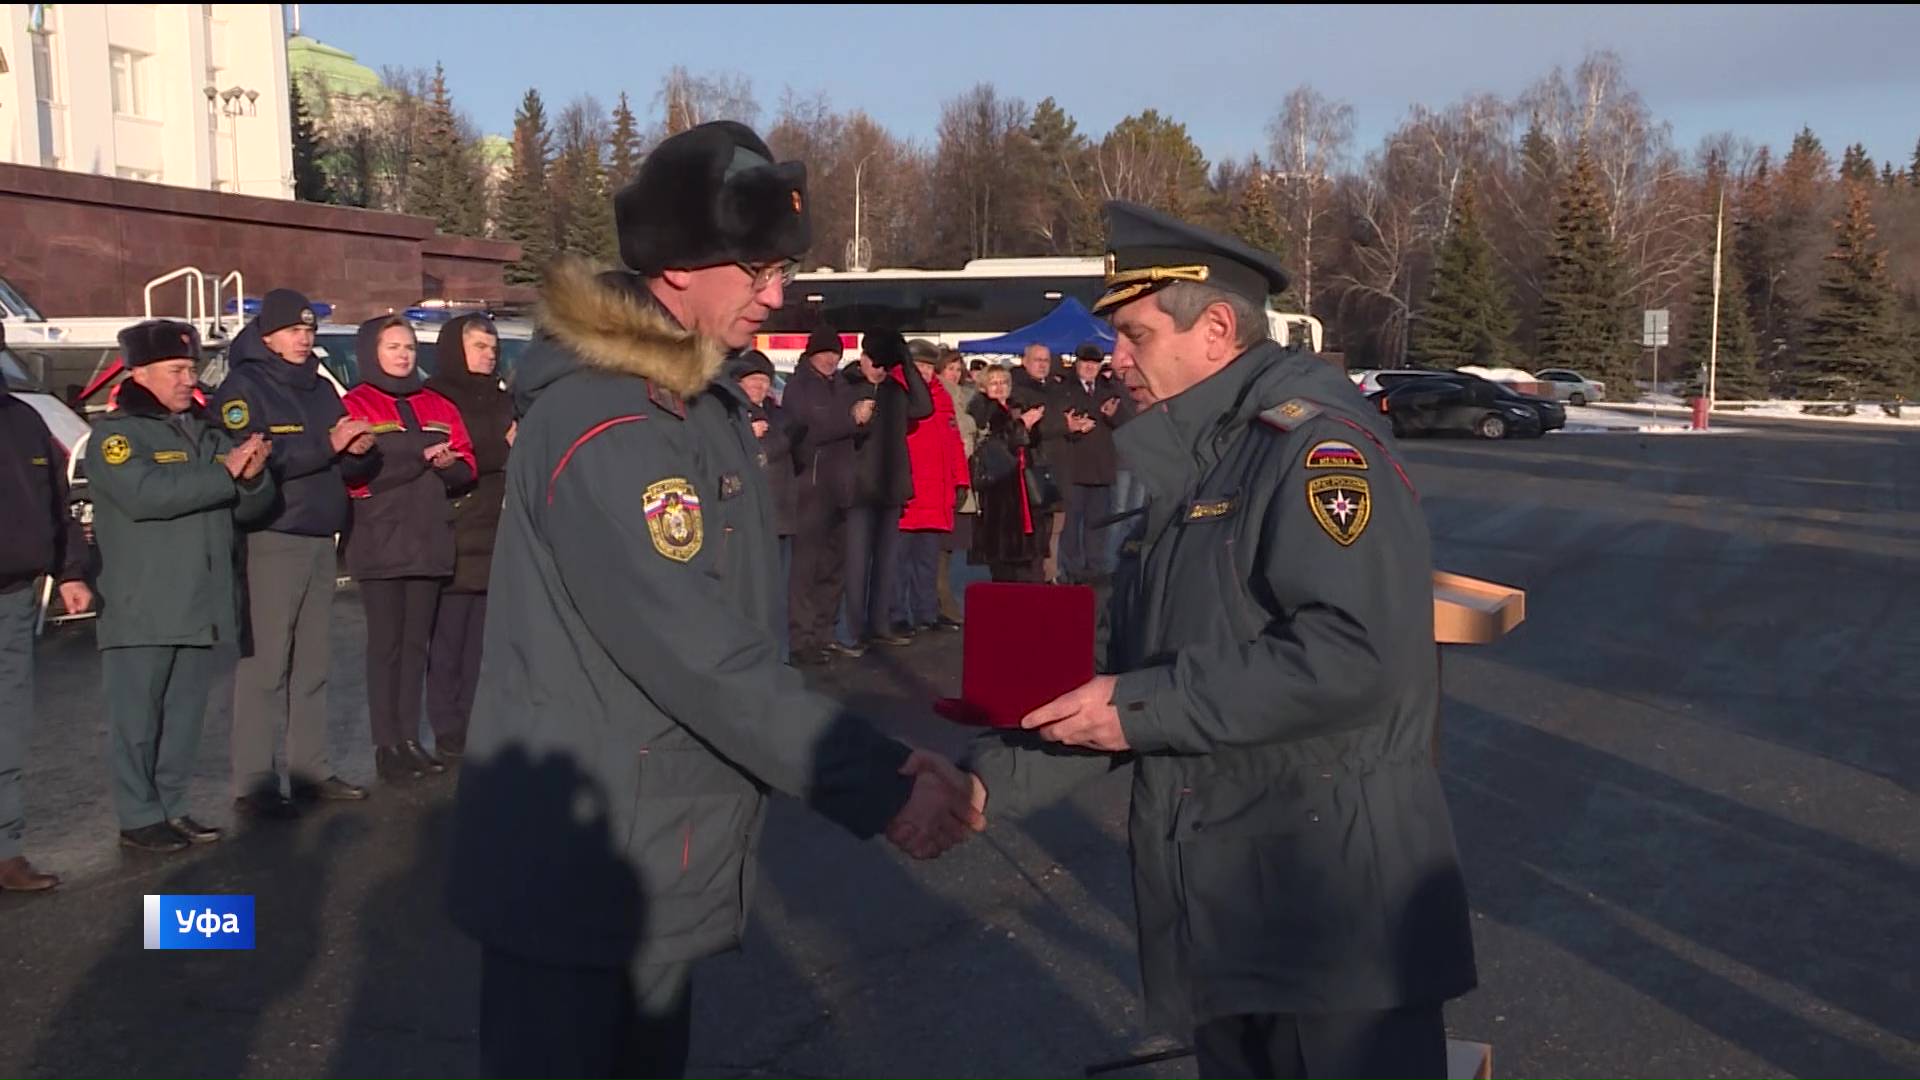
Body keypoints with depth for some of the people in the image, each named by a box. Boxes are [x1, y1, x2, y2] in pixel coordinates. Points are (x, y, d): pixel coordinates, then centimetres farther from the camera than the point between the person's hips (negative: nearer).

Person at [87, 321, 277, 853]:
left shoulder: (208, 433, 15)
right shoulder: (116, 433, -4)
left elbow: (250, 507, 13)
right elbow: (146, 493, -22)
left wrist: (253, 476, -10)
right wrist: (225, 472, -19)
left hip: (200, 603, 6)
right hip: (141, 607, -6)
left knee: (184, 715, 11)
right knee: (137, 716, -1)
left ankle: (170, 808, 20)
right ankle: (139, 818, 5)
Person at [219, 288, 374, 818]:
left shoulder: (322, 389, 20)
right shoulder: (244, 387, -2)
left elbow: (346, 469, 22)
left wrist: (356, 451, -1)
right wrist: (326, 444, -19)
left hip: (321, 540, 7)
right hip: (270, 541, -7)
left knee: (313, 665, 10)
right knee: (263, 665, -8)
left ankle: (311, 769, 17)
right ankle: (253, 784, -5)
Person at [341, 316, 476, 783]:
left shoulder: (438, 407, 16)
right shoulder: (356, 406, 0)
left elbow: (466, 467, 10)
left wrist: (448, 464, -13)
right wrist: (422, 456, -17)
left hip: (429, 541, 5)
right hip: (380, 543, -5)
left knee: (417, 643, 9)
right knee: (386, 643, -2)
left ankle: (410, 739, 16)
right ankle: (387, 745, 3)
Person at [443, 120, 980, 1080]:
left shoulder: (713, 409, 10)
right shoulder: (600, 426, -22)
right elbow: (700, 660, -27)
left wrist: (877, 758, 2)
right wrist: (877, 791, -23)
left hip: (664, 870, 9)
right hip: (575, 875, -9)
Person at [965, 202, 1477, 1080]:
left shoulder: (1311, 444, -14)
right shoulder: (1184, 478, 15)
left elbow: (1360, 655, -28)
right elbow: (1129, 684, 18)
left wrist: (1144, 708, -20)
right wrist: (990, 783, 6)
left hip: (1335, 910, -9)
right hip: (1217, 916, 9)